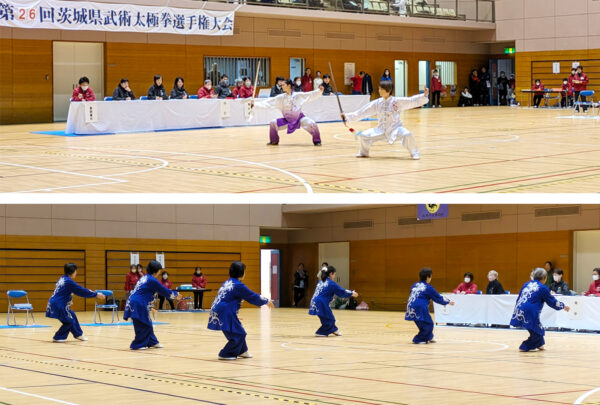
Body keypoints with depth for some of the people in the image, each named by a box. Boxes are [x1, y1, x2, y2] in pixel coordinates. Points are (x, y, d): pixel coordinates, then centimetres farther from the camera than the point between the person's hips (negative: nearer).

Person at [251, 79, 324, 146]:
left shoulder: (298, 96, -10)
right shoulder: (281, 98, -5)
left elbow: (310, 95, -10)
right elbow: (268, 102, -5)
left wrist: (320, 91, -24)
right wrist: (255, 104, -9)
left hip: (299, 118, -3)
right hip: (288, 120, 3)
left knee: (312, 124, -27)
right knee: (273, 123, -9)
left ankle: (316, 141, -5)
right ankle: (274, 141, 12)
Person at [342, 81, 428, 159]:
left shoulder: (397, 101, -9)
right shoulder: (377, 103, 0)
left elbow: (411, 101, -14)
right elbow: (362, 112, 5)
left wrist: (424, 96, -28)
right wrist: (347, 116, 3)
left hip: (395, 127, -4)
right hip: (382, 129, 4)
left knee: (407, 135, -32)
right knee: (364, 135, -9)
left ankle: (414, 153, -9)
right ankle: (363, 153, 20)